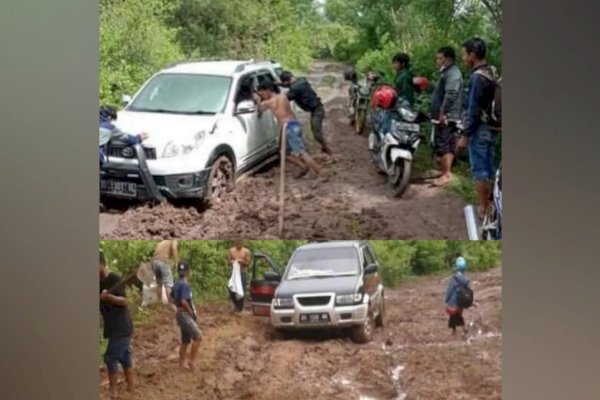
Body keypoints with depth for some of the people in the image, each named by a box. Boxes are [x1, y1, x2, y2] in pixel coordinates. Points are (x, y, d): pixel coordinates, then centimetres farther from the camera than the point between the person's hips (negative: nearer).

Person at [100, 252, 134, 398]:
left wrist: (109, 296, -39)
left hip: (120, 327, -8)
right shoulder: (99, 283, 10)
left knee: (111, 358, -6)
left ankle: (112, 391, -1)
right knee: (124, 357, 12)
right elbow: (99, 304, 14)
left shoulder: (114, 279, -15)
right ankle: (130, 387, 19)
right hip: (114, 327, 8)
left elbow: (124, 301, -23)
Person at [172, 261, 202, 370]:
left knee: (185, 340, 15)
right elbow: (184, 301, -26)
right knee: (198, 336, -12)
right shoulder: (185, 284, -19)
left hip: (182, 314, 10)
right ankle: (192, 361, -10)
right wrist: (191, 312, -14)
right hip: (185, 314, -10)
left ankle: (182, 363, 21)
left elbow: (173, 298, 23)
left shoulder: (177, 283, 10)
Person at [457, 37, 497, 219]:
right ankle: (487, 206, 21)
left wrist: (465, 135, -16)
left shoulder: (477, 77, -18)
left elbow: (474, 110, -20)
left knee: (479, 169, -3)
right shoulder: (490, 73, 11)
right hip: (490, 128, 9)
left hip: (479, 129, -9)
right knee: (488, 168, 13)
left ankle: (482, 209, 1)